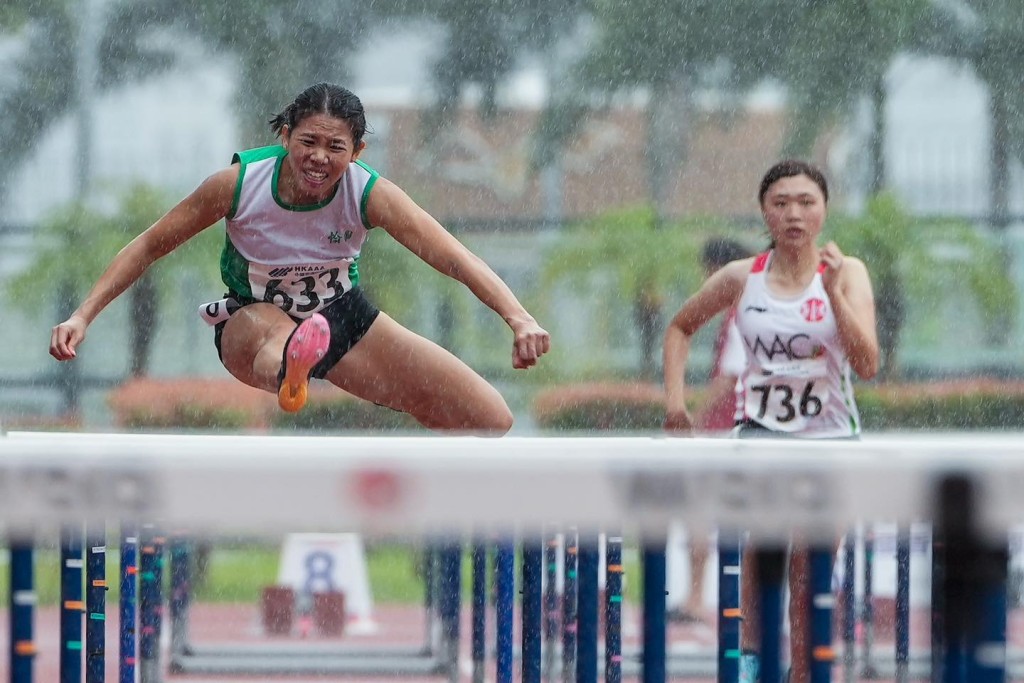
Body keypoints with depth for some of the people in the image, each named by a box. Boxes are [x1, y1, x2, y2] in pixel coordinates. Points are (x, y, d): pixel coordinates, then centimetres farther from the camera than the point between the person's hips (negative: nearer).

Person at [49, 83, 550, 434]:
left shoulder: (370, 195, -23)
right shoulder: (239, 184, -24)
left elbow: (454, 259, -32)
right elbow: (150, 246, -13)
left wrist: (519, 319, -48)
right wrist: (82, 317, -22)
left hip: (342, 318, 3)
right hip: (251, 321, -3)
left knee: (491, 421, -8)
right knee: (277, 332, -46)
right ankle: (288, 373, -84)